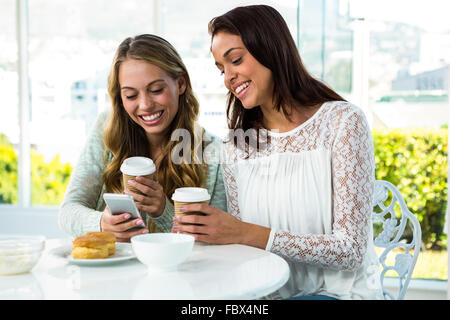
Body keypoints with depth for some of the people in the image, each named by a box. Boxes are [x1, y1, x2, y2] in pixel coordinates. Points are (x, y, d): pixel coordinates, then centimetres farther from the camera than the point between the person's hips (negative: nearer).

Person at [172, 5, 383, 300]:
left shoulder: (341, 123, -10)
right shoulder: (235, 146, 5)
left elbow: (350, 251, -16)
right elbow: (242, 244, 8)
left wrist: (244, 233, -23)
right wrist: (206, 234, -15)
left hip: (339, 292, -4)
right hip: (270, 293, 4)